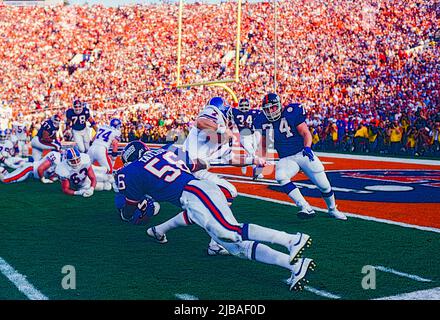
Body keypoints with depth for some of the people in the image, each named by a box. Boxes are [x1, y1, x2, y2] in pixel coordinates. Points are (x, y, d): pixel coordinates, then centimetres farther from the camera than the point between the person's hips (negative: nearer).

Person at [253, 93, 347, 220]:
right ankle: (306, 208, -30)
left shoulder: (291, 113, -12)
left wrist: (307, 147, -29)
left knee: (324, 185, 1)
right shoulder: (264, 122, -1)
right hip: (286, 159, 2)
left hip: (303, 154, -2)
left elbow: (306, 133, -11)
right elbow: (264, 145, 11)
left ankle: (332, 210, 32)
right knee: (280, 177, -32)